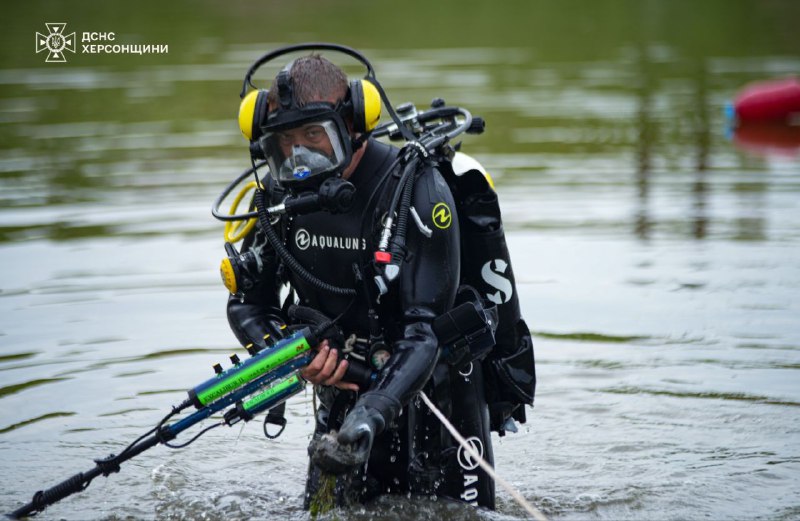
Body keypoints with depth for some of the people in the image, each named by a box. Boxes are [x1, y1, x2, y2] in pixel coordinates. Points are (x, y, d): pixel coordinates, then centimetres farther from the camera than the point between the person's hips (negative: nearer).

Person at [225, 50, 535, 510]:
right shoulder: (283, 193, -6)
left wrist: (372, 414, -43)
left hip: (432, 382, -4)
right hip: (345, 384, 4)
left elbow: (428, 329, -29)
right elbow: (247, 304, 1)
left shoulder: (415, 191, -24)